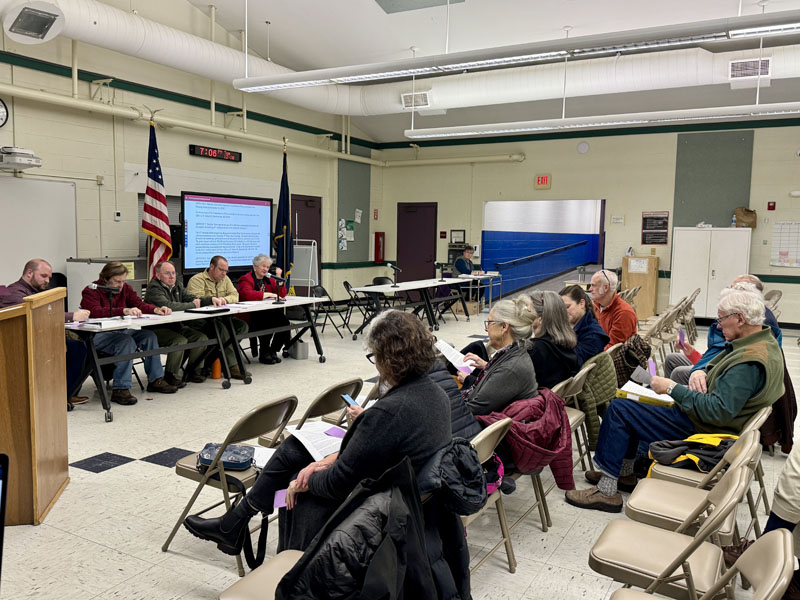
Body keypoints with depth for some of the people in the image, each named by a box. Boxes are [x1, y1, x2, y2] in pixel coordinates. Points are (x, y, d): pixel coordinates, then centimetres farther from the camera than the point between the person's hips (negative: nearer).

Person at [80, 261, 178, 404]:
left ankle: (155, 380, -3)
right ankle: (120, 390, -31)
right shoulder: (91, 291, -12)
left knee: (149, 336, -12)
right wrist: (124, 311, -44)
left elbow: (139, 304, 8)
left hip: (120, 331, 7)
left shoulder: (124, 288, 9)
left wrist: (156, 310, -15)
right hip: (97, 335, -7)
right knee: (126, 341, -33)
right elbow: (95, 312, -30)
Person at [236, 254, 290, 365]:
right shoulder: (246, 279, -3)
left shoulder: (268, 279, 19)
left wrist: (279, 277, 4)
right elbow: (247, 294, -24)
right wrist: (268, 294, -20)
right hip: (250, 317, -6)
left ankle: (273, 351, -4)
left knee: (284, 320, -22)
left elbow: (282, 294, 15)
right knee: (268, 322, -35)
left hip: (267, 313, 7)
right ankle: (264, 354, -14)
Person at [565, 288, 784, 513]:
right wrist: (702, 372, -7)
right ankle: (625, 473, 23)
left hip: (701, 428, -11)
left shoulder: (749, 362, -29)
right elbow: (716, 366, 16)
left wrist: (673, 389, -24)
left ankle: (606, 492, -4)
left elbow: (718, 411, -33)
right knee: (629, 400, 19)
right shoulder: (764, 341, 4)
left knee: (618, 409, -12)